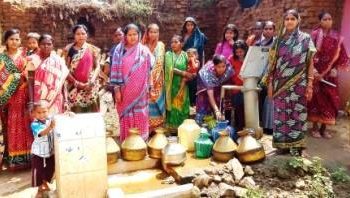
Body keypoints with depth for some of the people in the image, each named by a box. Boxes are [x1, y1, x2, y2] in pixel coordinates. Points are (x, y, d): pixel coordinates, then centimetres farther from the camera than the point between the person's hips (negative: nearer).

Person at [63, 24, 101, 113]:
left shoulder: (92, 49, 7)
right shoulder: (69, 49, 5)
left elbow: (97, 67, 2)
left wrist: (92, 81, -13)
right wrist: (77, 83, -11)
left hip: (91, 87, 0)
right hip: (75, 87, 0)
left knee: (92, 112, 0)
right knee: (76, 113, 0)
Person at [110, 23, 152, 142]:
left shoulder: (144, 51, 2)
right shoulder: (119, 50, 1)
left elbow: (148, 72, 4)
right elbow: (115, 71, -2)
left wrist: (148, 89, 2)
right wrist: (116, 89, -7)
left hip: (140, 91, 0)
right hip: (125, 91, 0)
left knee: (140, 118, 4)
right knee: (126, 118, 7)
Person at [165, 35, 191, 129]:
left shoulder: (185, 55, 7)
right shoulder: (168, 54, 2)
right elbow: (170, 69, -11)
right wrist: (184, 73, -17)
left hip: (182, 86, 2)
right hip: (171, 85, -1)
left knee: (182, 105, 3)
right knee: (172, 105, -1)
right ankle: (171, 126, 8)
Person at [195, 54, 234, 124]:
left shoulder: (229, 68, -34)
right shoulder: (208, 71, -41)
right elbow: (210, 95, -43)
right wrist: (216, 110, -52)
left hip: (219, 84, 3)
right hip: (205, 84, -3)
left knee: (219, 104, -4)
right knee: (204, 105, -6)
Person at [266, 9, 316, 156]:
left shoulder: (306, 39, 2)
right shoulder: (279, 41, 8)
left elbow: (310, 63, 0)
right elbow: (273, 64, 7)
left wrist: (310, 84, -6)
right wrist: (270, 83, 3)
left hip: (298, 85, -2)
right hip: (280, 84, 2)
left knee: (296, 115, 3)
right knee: (281, 115, 6)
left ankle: (296, 148, 15)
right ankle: (282, 145, 18)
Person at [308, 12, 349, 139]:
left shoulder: (337, 37, 7)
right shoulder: (314, 35, -4)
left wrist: (335, 69, -4)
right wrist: (313, 70, -17)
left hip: (330, 73, 4)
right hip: (316, 72, -4)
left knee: (330, 99, 4)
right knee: (316, 98, 1)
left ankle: (324, 127, 16)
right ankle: (315, 127, 11)